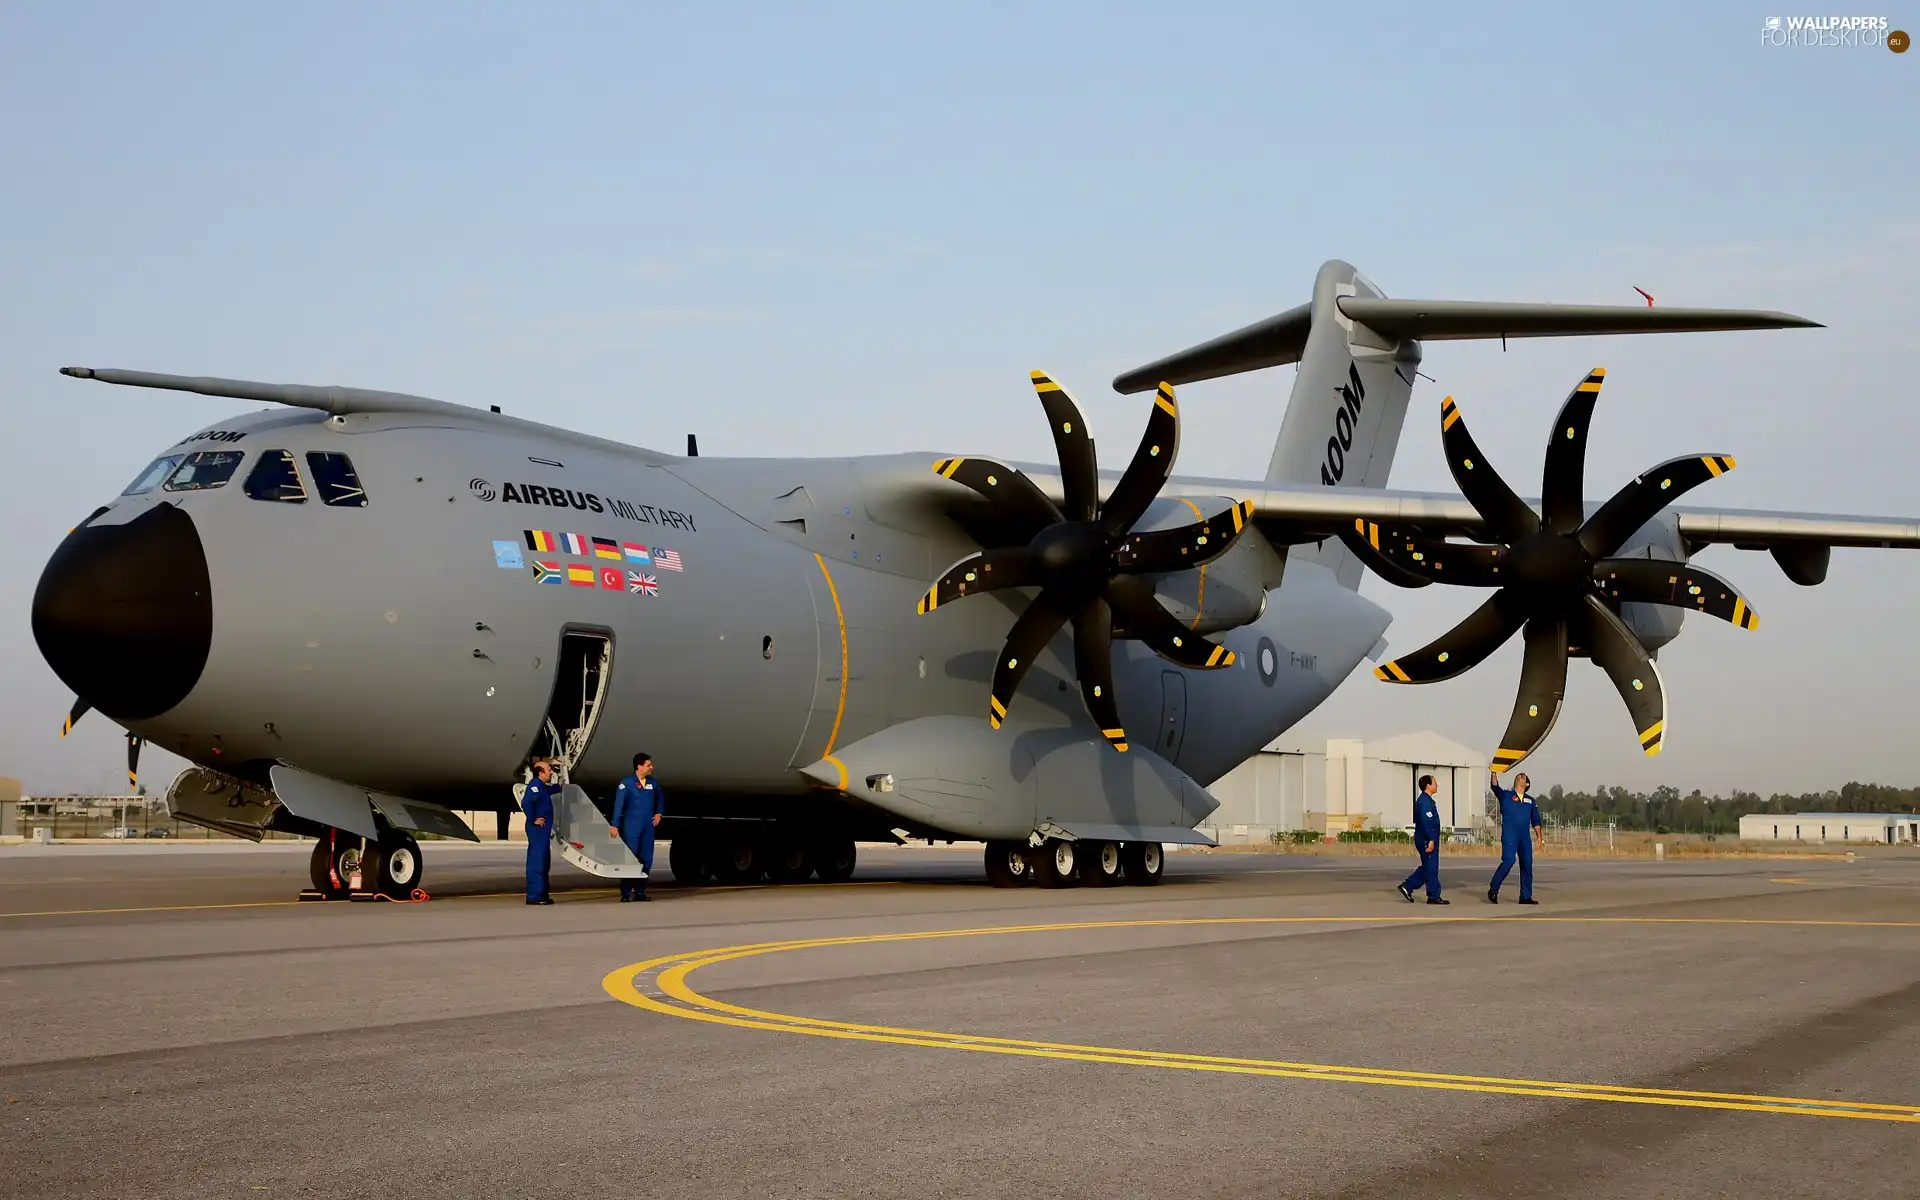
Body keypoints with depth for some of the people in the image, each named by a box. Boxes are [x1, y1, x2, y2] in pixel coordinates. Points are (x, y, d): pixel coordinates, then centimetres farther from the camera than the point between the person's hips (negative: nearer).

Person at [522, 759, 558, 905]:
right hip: (537, 829, -11)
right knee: (536, 862, -10)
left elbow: (552, 789, 42)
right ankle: (533, 896, -11)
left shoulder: (542, 786, 16)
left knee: (544, 862, 14)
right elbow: (526, 802, -30)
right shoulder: (535, 785, -15)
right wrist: (533, 820, -23)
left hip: (543, 829, 11)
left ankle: (542, 894, 20)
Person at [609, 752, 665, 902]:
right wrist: (615, 825, -17)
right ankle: (626, 893, -1)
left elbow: (661, 798, 28)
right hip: (631, 828, -6)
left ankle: (640, 892, 14)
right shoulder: (627, 783, -9)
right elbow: (619, 804, -12)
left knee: (646, 860, 6)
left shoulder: (652, 783, 9)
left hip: (648, 827, 6)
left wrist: (659, 813, 16)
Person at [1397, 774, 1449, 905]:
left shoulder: (1424, 800, 16)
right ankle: (1433, 896, 1)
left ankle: (1407, 886, 14)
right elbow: (1426, 822, -24)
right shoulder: (1425, 801, -17)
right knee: (1431, 869, -4)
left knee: (1426, 867, 15)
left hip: (1423, 839, 11)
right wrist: (1431, 840, -25)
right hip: (1427, 840, -11)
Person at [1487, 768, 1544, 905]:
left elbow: (1535, 820, 16)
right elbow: (1495, 787, -10)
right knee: (1508, 862, -16)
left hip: (1525, 837, 4)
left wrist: (1538, 835, 5)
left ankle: (1525, 896, 8)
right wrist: (1494, 774, -23)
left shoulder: (1530, 800, 19)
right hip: (1509, 836, -4)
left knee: (1527, 865, 1)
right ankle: (1493, 890, -3)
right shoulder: (1505, 795, 9)